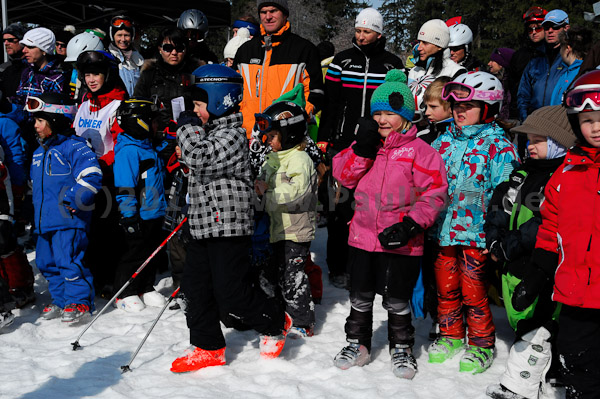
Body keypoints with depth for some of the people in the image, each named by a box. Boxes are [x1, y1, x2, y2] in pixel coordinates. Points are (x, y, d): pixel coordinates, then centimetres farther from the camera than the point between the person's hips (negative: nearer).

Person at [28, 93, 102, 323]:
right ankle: (61, 300, 26)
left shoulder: (75, 146, -10)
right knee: (47, 262, 13)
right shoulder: (39, 153, 19)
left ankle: (79, 302, 2)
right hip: (44, 220, 9)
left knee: (69, 261, -10)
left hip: (68, 220, -9)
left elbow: (91, 176, -18)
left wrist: (71, 201, -20)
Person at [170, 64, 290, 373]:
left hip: (229, 225, -10)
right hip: (203, 224, 10)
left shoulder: (231, 135, -14)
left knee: (230, 292, -4)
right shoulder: (209, 132, 16)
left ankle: (275, 323, 20)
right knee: (195, 286, 10)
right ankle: (208, 348, 22)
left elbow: (200, 158, -28)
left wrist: (188, 127, -14)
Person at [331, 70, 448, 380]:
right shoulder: (366, 145, 7)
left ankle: (401, 348, 31)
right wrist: (362, 149, -13)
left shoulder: (418, 150, -8)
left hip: (400, 243, -4)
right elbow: (343, 175, 0)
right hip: (362, 236, 4)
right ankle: (357, 343, 35)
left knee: (397, 302, 10)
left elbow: (434, 192, -11)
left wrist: (411, 225, -20)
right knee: (359, 298, 16)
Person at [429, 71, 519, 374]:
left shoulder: (498, 147, -9)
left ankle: (481, 344, 23)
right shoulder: (444, 141, 8)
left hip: (475, 233, -5)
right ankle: (450, 336, 35)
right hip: (443, 229, 5)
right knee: (445, 286, 16)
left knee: (473, 291, 4)